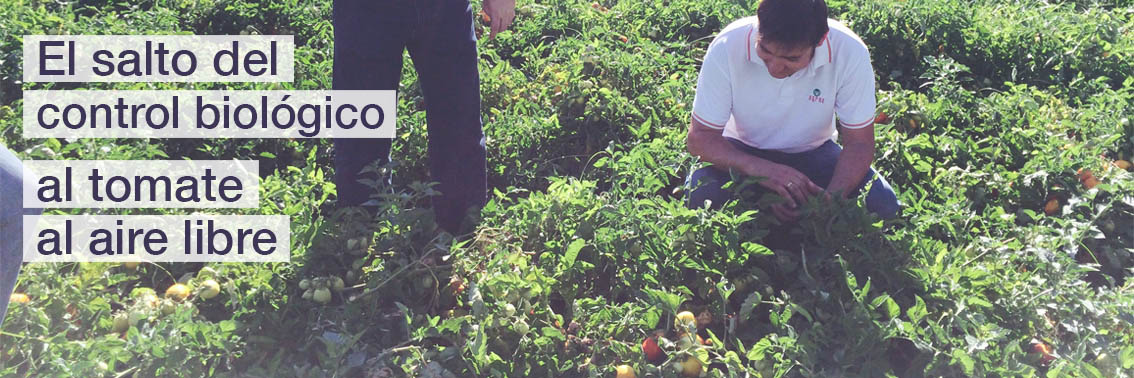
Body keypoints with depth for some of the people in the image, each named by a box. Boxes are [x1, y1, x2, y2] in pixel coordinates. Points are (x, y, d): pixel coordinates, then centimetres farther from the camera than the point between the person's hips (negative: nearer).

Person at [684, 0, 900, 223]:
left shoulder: (850, 53, -23)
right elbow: (699, 137, -21)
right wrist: (759, 168, -39)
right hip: (742, 152, -1)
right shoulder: (726, 48, -26)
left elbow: (859, 142, -14)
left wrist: (832, 199, -35)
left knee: (884, 206, -22)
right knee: (700, 197, -32)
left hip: (814, 153, 1)